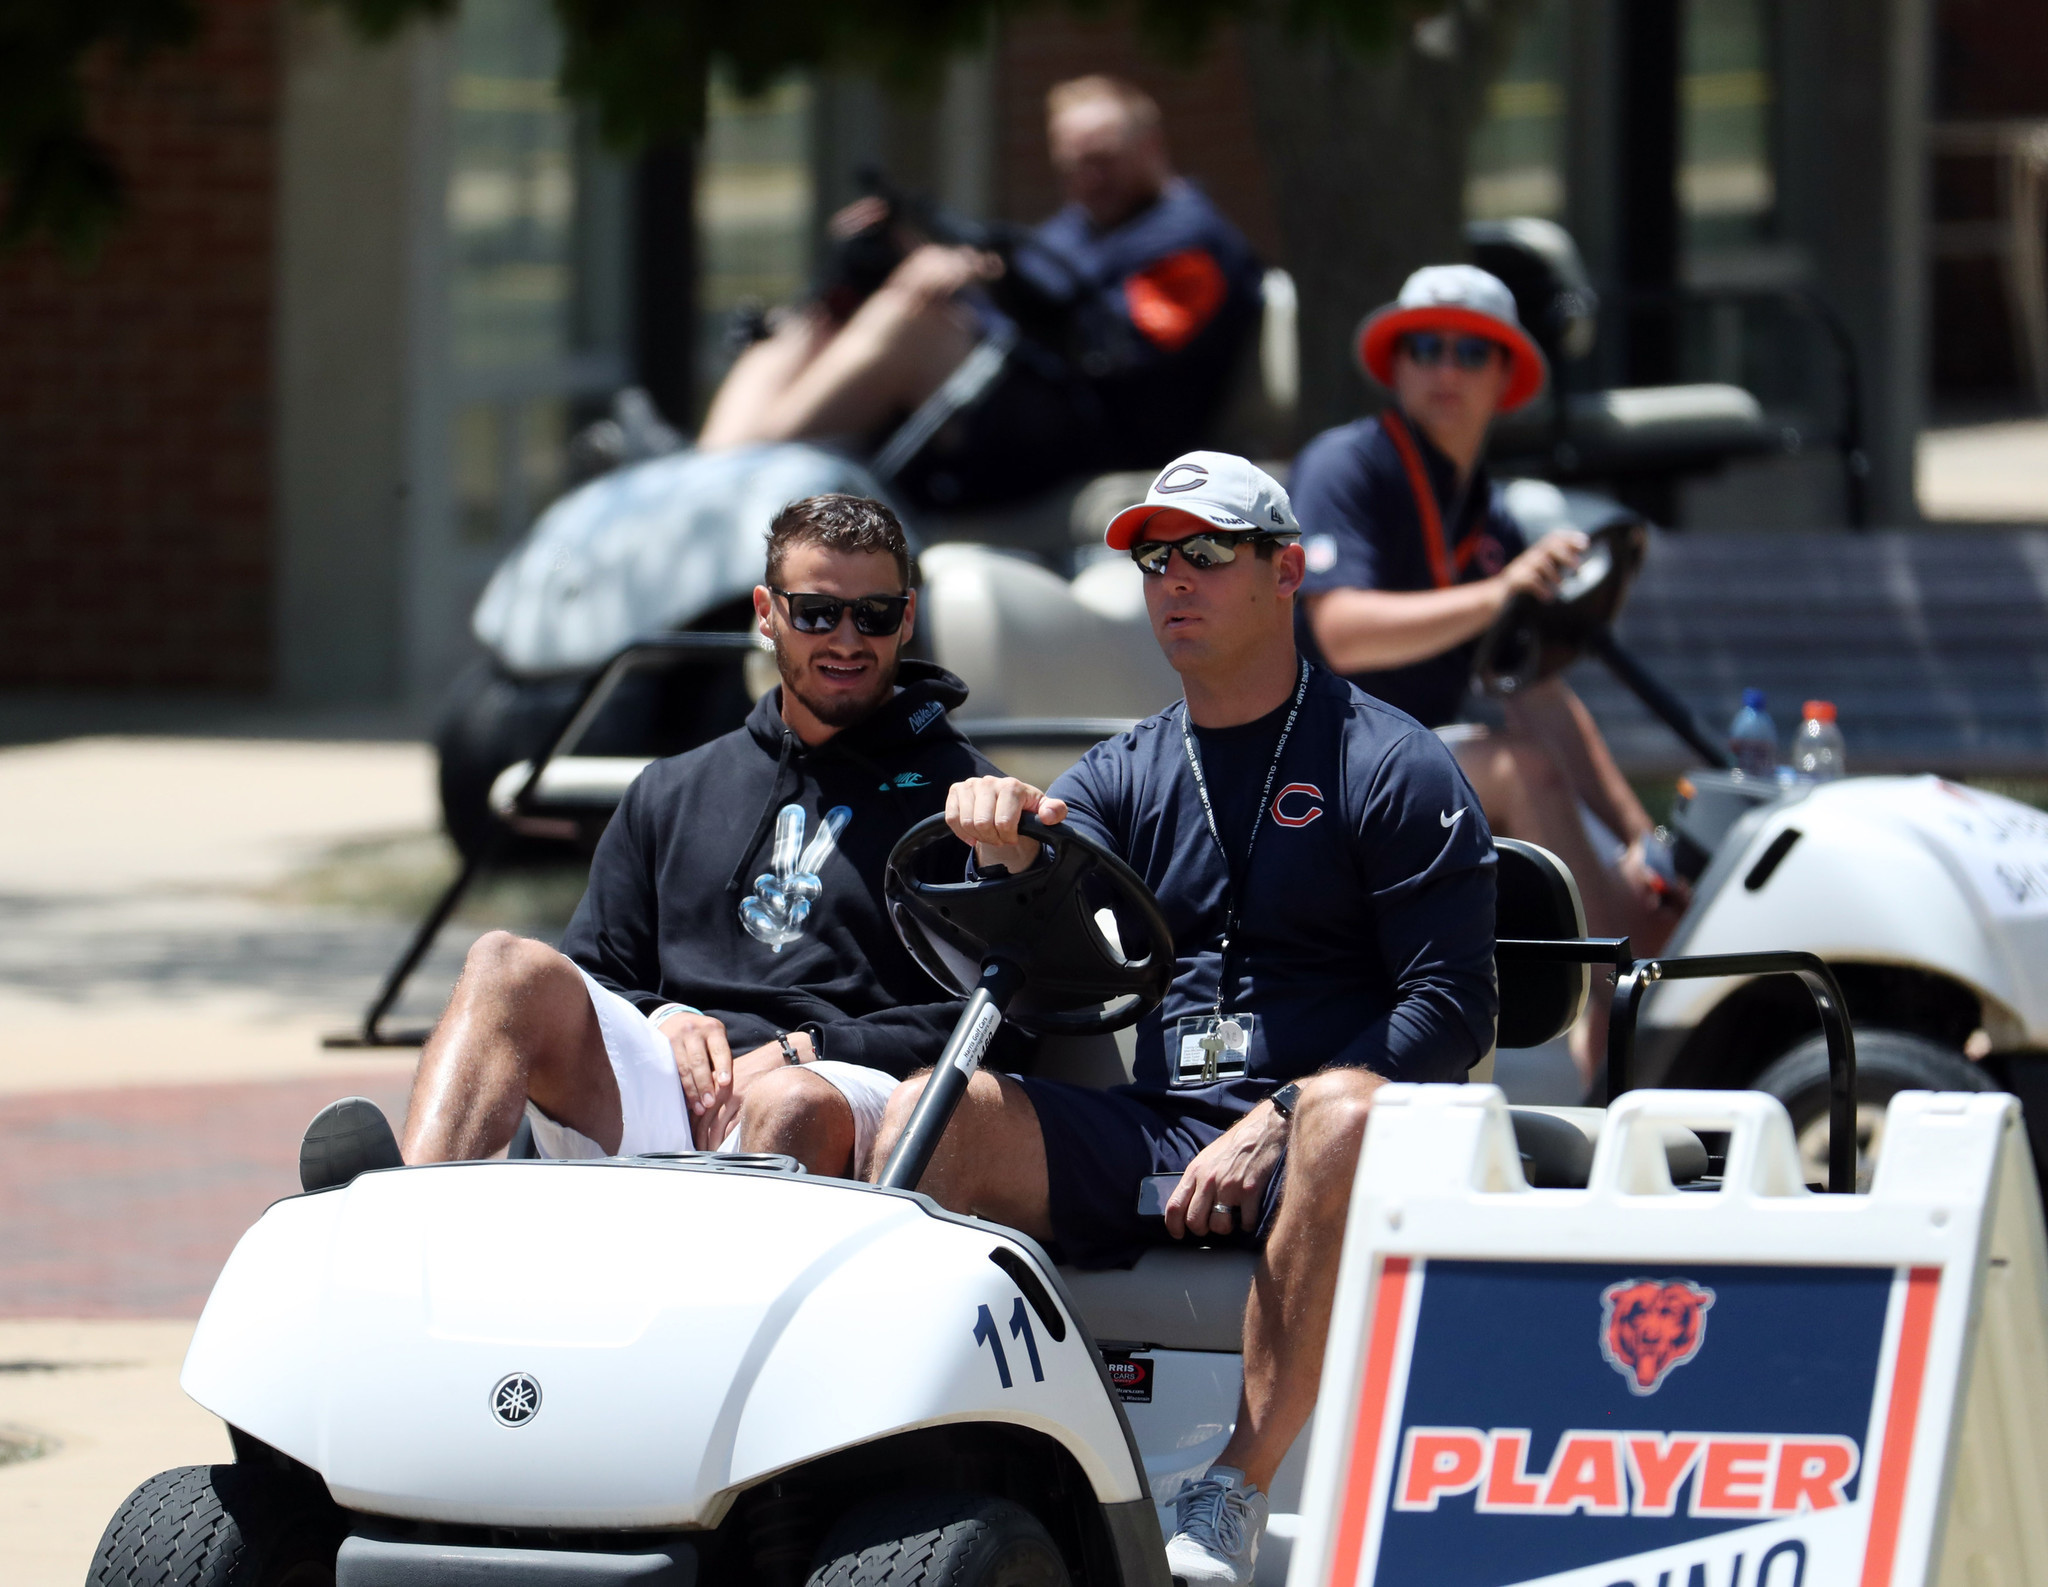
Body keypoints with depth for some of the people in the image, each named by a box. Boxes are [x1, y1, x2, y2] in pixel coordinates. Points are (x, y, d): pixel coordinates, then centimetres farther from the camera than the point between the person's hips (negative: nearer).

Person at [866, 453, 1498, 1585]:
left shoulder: (1394, 769, 3)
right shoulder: (1124, 776, 19)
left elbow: (1451, 1012, -6)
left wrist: (1270, 1127, -19)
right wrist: (1007, 846, -19)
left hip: (1293, 1154, -4)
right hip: (1145, 1140, 4)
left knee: (1347, 1115, -39)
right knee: (929, 1113, -20)